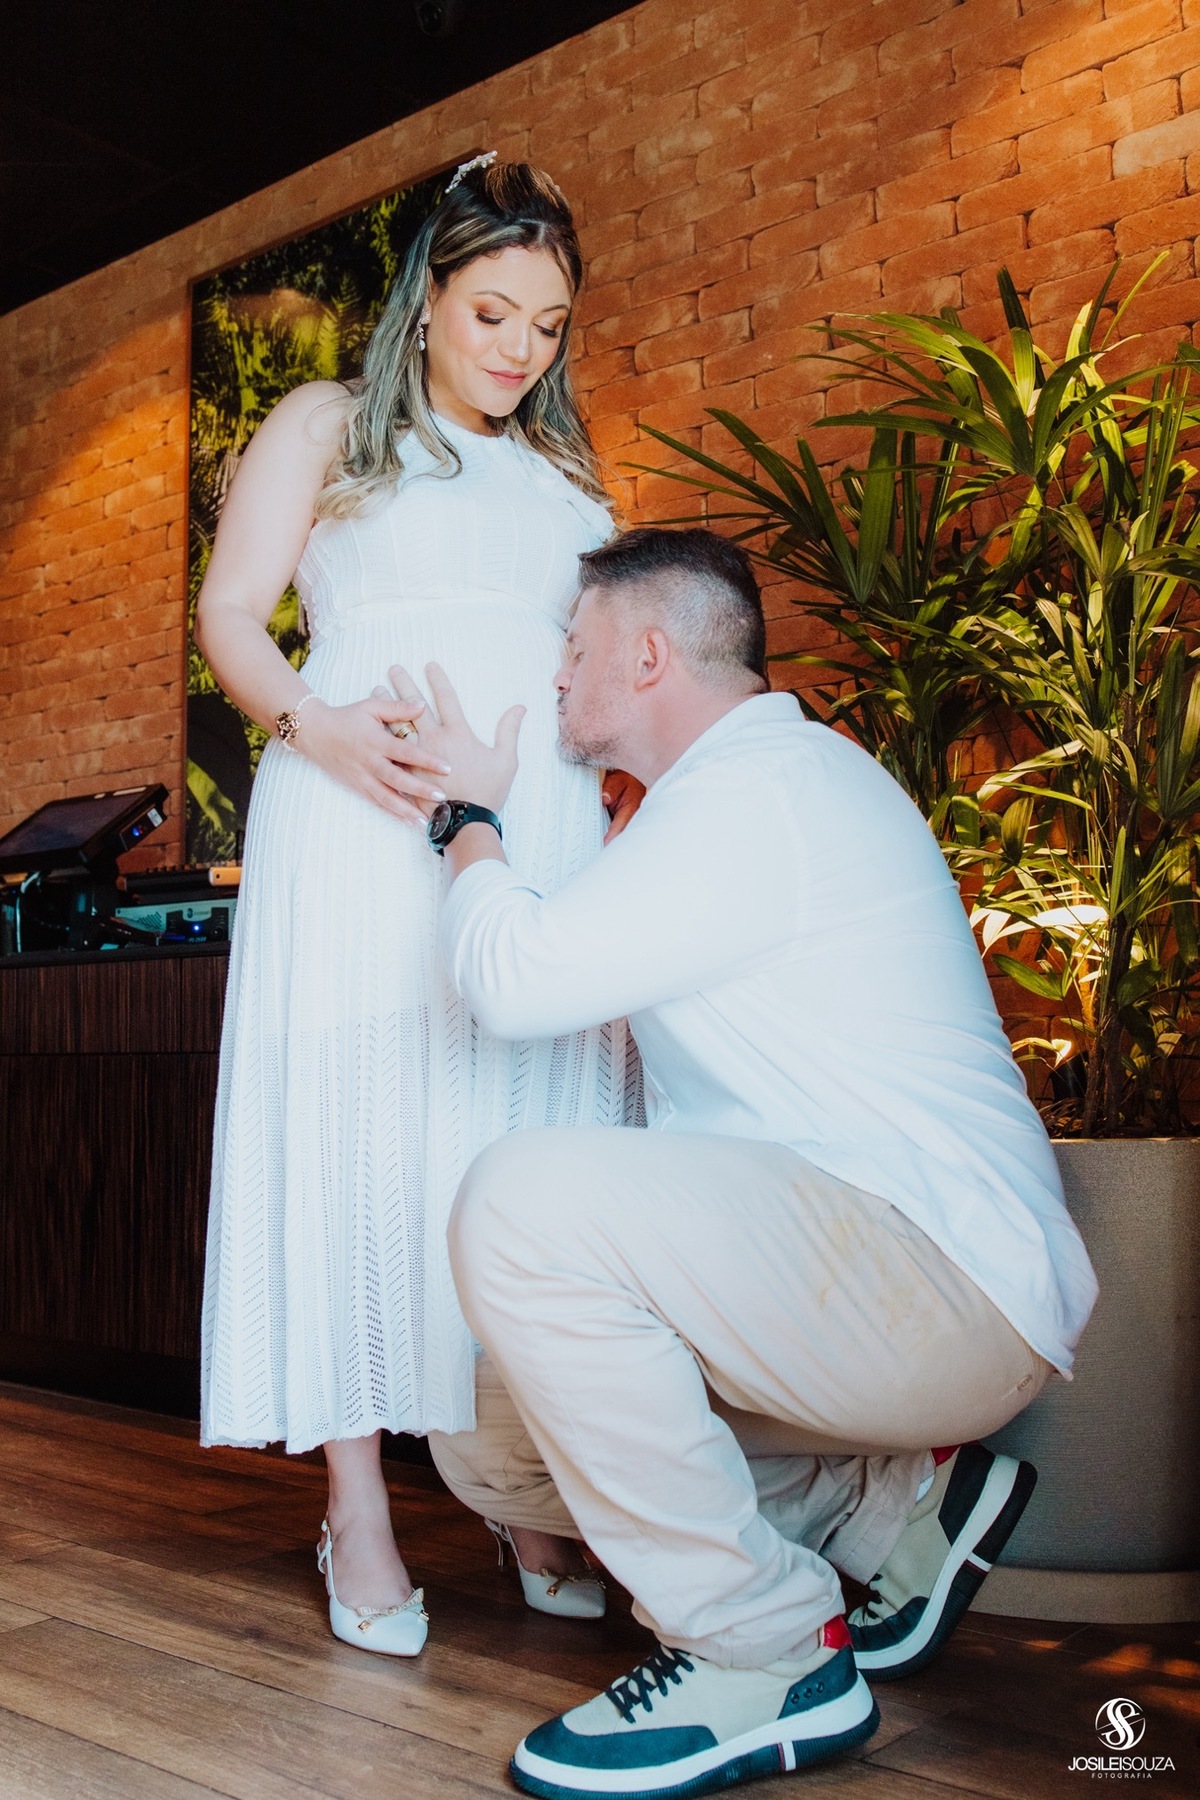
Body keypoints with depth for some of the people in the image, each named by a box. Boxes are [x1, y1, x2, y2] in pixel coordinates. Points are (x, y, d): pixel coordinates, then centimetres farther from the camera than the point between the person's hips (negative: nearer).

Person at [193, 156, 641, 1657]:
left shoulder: (566, 474, 27)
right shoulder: (328, 426, 14)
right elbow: (228, 614, 5)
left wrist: (647, 779, 8)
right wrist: (313, 724, -14)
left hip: (548, 833, 4)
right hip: (366, 824, -3)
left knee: (532, 1133, -2)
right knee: (358, 1128, -6)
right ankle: (358, 1508, 1)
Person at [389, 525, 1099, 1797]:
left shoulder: (760, 788, -15)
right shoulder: (757, 786, 21)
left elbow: (515, 978, -20)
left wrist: (468, 813, -2)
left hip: (943, 1281, -11)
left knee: (523, 1201, -30)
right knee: (488, 1442, 8)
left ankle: (764, 1659, -16)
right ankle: (895, 1504, 13)